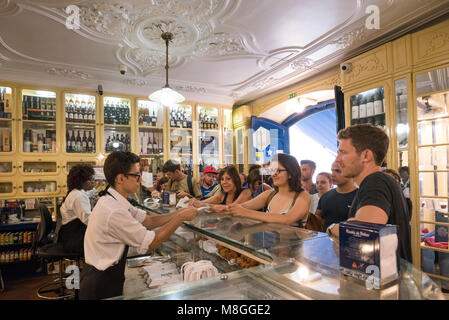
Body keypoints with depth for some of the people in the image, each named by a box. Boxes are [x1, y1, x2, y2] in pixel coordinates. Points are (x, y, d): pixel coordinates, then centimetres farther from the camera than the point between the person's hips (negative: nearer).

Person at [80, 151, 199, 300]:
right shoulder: (114, 211, -31)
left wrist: (178, 213, -9)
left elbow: (148, 221, 1)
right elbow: (152, 242, -25)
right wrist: (181, 217, -18)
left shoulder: (114, 200, -1)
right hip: (102, 286, -8)